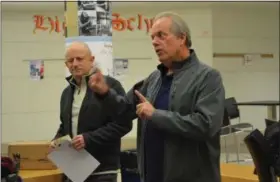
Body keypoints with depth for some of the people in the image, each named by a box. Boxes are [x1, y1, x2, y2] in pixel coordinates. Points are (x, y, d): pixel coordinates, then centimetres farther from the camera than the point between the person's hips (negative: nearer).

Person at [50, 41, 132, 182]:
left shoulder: (110, 85, -7)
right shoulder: (67, 92, 18)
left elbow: (123, 123, -15)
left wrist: (89, 138, -20)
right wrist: (57, 141, 6)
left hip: (102, 169, -7)